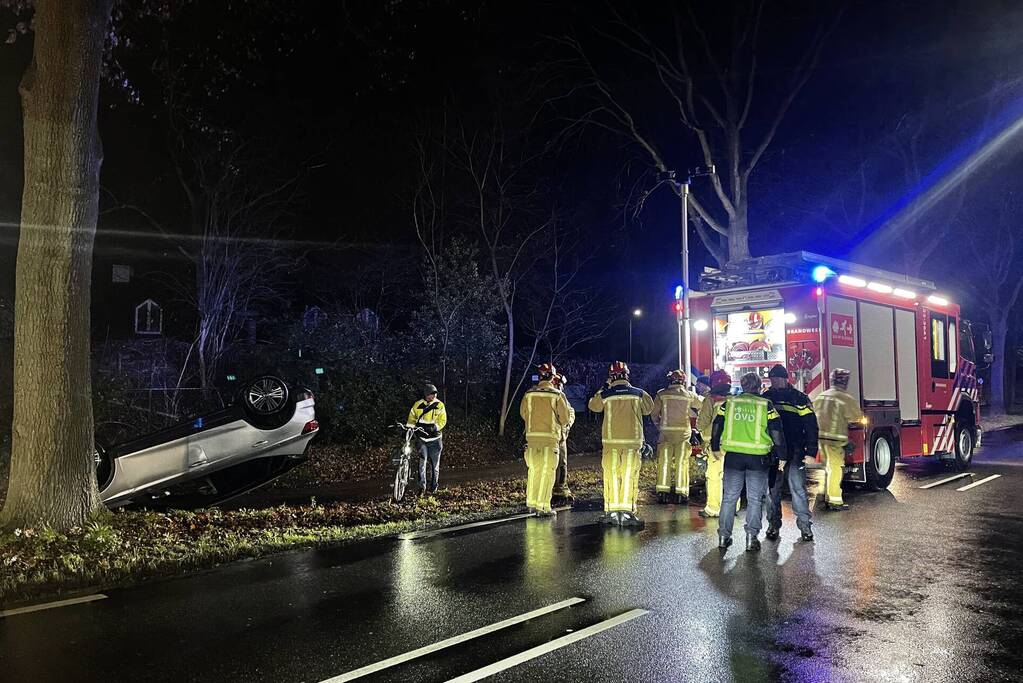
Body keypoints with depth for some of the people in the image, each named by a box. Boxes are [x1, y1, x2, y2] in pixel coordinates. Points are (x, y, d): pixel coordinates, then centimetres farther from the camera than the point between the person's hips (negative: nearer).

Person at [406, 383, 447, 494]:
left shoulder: (439, 405, -1)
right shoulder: (417, 405, 2)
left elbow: (442, 420, -3)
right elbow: (411, 419, 11)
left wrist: (435, 427, -19)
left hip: (435, 438, 0)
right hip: (422, 437, 0)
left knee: (435, 463, 7)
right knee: (422, 461, -8)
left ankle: (434, 485, 19)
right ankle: (422, 485, -3)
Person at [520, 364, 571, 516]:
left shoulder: (529, 394, 2)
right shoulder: (557, 395, -7)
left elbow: (523, 413, 13)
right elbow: (565, 418, -3)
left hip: (532, 436, 3)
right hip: (550, 437, -3)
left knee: (533, 470, 15)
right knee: (547, 472, 3)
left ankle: (532, 503, 22)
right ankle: (543, 507, 3)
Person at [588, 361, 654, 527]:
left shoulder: (605, 395, -3)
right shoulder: (638, 394, -1)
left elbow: (593, 405, 16)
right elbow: (649, 408, 16)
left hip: (611, 441, 0)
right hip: (633, 440, 0)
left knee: (611, 476, 7)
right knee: (630, 476, 5)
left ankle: (612, 512, 8)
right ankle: (627, 511, 4)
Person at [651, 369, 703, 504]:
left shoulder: (662, 394, 0)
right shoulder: (689, 395, 3)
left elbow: (654, 413, 1)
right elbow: (701, 403, 20)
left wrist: (658, 424, 18)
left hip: (666, 431, 0)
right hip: (683, 431, 0)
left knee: (664, 461, 4)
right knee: (682, 462, 5)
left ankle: (662, 492, 3)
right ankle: (681, 493, 5)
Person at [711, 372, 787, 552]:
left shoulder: (728, 403, 3)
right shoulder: (766, 405, -2)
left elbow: (716, 427, 7)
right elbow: (776, 432, -3)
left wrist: (715, 448, 19)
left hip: (733, 456, 2)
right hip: (758, 458, -1)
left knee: (729, 497, 10)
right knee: (755, 499, 8)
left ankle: (724, 536, 15)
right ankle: (751, 537, 7)